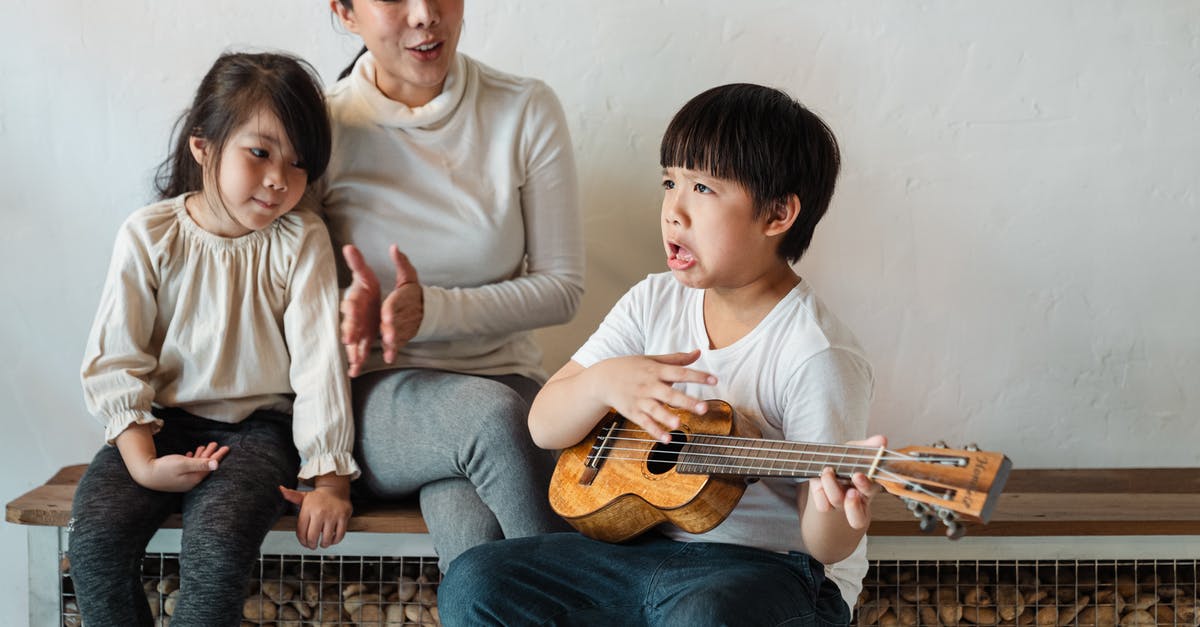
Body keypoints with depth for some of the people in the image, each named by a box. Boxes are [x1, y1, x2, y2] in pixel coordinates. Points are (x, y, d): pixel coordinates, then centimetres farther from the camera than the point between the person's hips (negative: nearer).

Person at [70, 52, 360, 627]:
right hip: (163, 421, 2)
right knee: (95, 536, -23)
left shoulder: (301, 241, -6)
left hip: (257, 426, -1)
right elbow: (115, 360, -3)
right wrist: (143, 462, -15)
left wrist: (329, 475, -11)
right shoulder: (149, 235, -4)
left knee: (217, 543, -30)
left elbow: (320, 362, -7)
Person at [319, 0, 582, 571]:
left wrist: (432, 309, -16)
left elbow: (561, 287, 0)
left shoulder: (527, 111, 0)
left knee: (472, 529, -35)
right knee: (492, 417, -35)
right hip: (373, 396, 0)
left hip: (501, 377, 0)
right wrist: (353, 311, -20)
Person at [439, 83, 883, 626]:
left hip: (774, 568, -6)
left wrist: (839, 508, -41)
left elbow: (825, 546, -16)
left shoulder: (816, 357, -17)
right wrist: (604, 381, -18)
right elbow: (545, 427, 3)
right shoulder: (655, 302, 3)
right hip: (649, 544, 6)